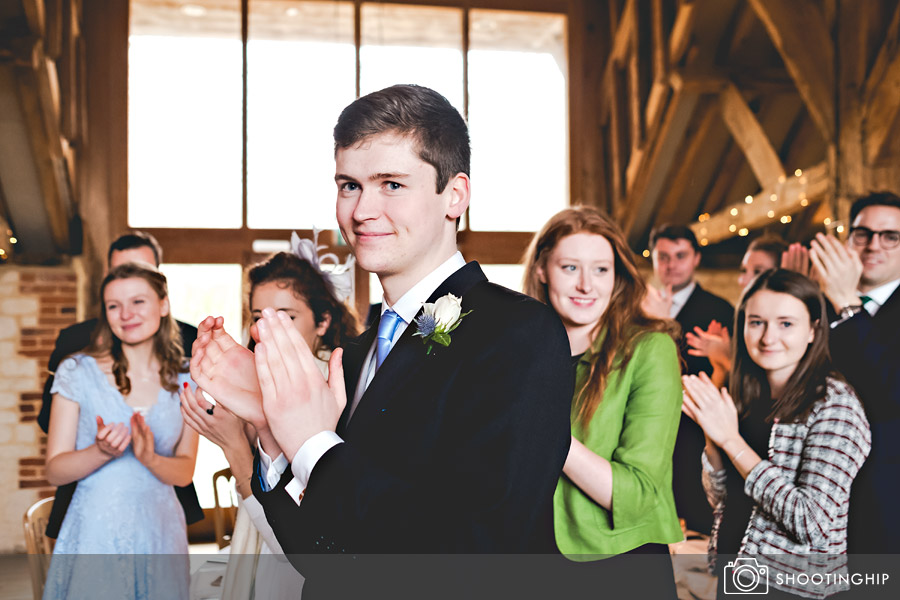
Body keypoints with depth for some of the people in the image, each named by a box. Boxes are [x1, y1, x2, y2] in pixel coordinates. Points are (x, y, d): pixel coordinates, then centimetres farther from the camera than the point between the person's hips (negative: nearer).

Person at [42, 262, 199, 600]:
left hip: (159, 535, 2)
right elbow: (54, 472, -3)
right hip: (94, 536, -2)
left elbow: (185, 472, 3)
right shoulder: (78, 372, -1)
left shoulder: (186, 381, 4)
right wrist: (101, 452, -21)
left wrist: (149, 458, -17)